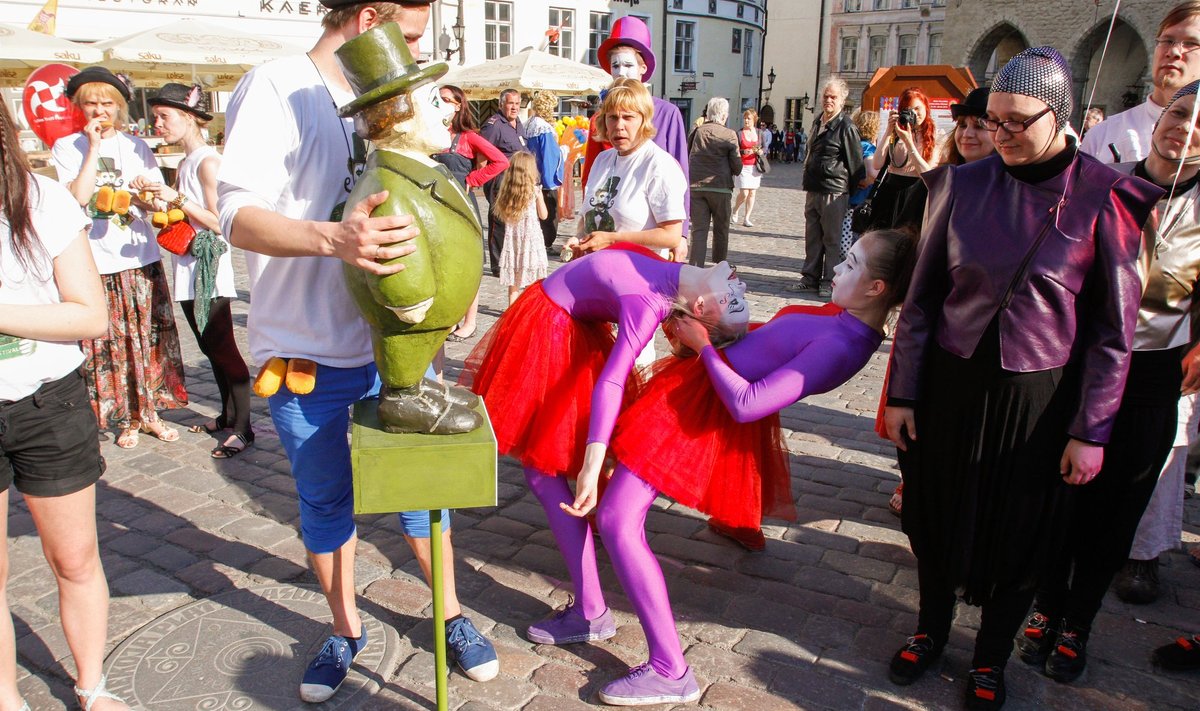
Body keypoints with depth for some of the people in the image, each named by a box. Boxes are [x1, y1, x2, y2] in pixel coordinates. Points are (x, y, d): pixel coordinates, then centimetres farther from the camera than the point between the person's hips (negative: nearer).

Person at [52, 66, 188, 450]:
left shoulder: (136, 147, 9)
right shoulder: (67, 147, 2)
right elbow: (78, 196, -13)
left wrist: (130, 198, -17)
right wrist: (93, 147, -13)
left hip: (141, 258, 2)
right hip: (95, 263, -2)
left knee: (148, 340, 6)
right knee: (109, 344, 2)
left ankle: (150, 412, 18)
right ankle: (128, 418, 14)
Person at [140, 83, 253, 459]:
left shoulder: (208, 161, -12)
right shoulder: (185, 163, 16)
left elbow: (218, 222, -17)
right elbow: (181, 216, 17)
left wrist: (177, 199, -20)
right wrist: (155, 194, 5)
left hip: (209, 266, -10)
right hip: (189, 266, 10)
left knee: (222, 347, -7)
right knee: (210, 347, 15)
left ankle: (242, 428, -2)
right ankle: (228, 416, 25)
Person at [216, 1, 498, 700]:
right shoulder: (276, 87, -11)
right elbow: (239, 214, -20)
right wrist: (333, 238, -38)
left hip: (394, 343, 4)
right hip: (306, 352, -4)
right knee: (325, 501, 13)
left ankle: (452, 615, 31)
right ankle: (346, 629, 35)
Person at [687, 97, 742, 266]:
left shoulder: (697, 131, 3)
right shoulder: (730, 135, -4)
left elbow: (687, 157, 13)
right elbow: (737, 167, -2)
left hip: (695, 186, 2)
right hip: (720, 187, -2)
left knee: (698, 230, 1)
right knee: (721, 229, 14)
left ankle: (694, 269, -11)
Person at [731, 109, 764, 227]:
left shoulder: (759, 133, 9)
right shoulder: (739, 133, -4)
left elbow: (764, 148, 17)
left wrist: (761, 151, -5)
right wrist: (744, 152, -24)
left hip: (755, 166, 4)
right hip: (743, 166, -4)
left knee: (752, 192, 3)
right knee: (744, 193, -10)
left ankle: (746, 218, 10)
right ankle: (735, 211, 18)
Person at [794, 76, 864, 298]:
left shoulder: (846, 127, -10)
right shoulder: (817, 122, 14)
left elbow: (855, 162, -8)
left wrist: (855, 187, -5)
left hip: (834, 192, -8)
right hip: (813, 190, 8)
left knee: (832, 239, 0)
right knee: (812, 237, 12)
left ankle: (829, 282, 7)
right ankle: (810, 278, 20)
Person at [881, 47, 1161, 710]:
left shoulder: (1104, 198, -9)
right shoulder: (962, 184, -3)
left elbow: (1113, 328, -5)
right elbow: (922, 296, 2)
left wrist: (1091, 430, -6)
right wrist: (901, 393, 1)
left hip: (1037, 398, -2)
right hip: (949, 383, 2)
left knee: (1019, 533, 12)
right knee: (935, 514, 14)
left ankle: (991, 658, 36)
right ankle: (931, 629, 39)